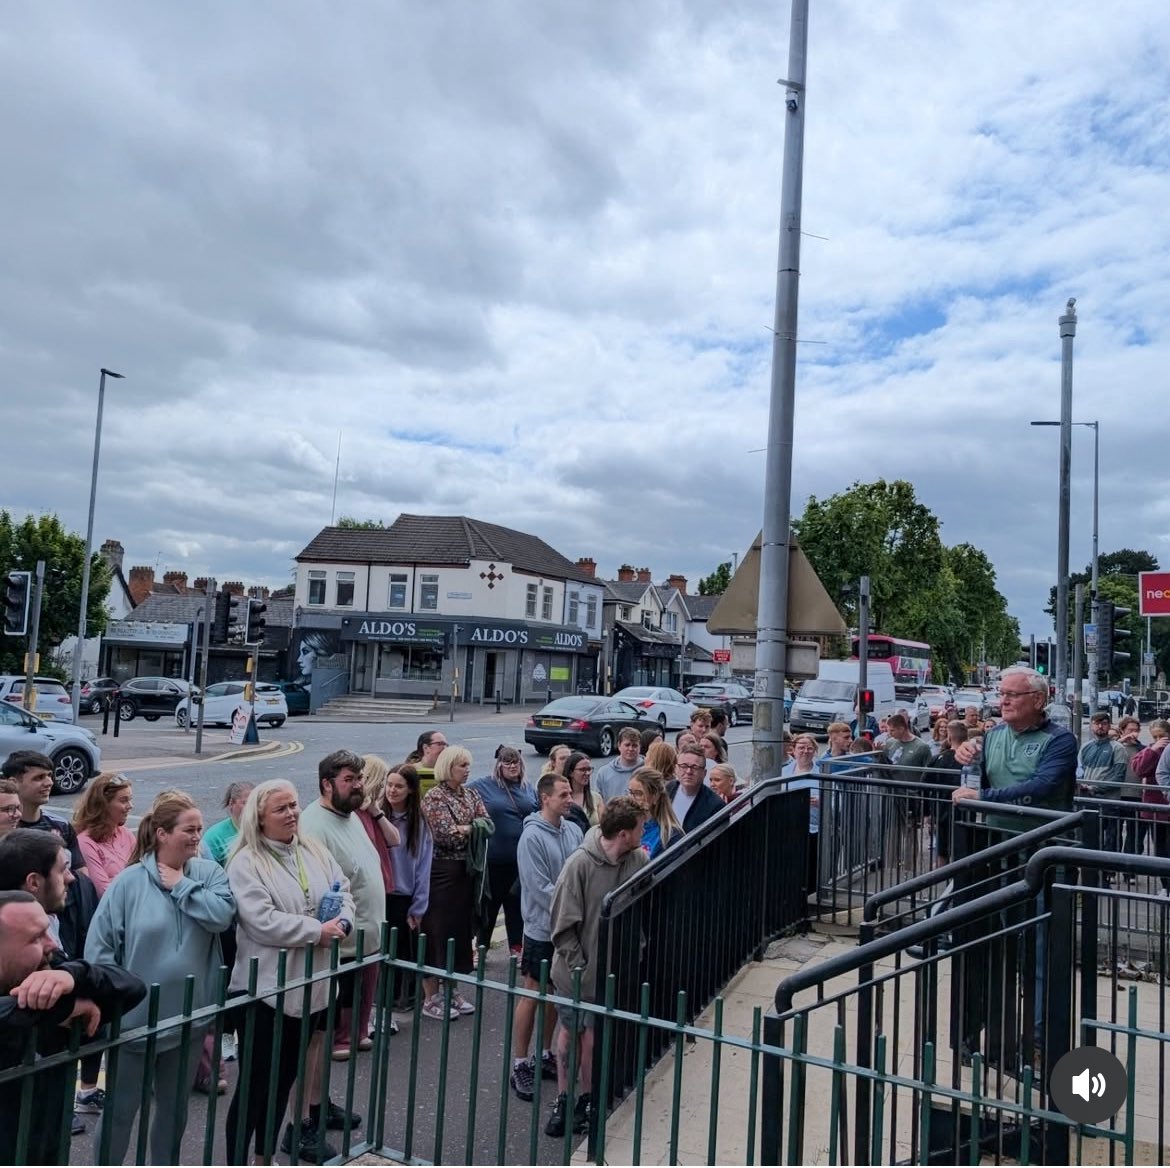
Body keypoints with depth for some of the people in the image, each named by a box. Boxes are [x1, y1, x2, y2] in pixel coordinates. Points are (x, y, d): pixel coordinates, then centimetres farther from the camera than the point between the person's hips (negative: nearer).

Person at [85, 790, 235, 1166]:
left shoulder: (209, 872, -4)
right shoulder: (129, 881, -12)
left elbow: (222, 915, -19)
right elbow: (99, 945, -8)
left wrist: (181, 885, -16)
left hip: (189, 1015, 3)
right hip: (135, 1017, -3)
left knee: (175, 1106, 20)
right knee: (120, 1107, 12)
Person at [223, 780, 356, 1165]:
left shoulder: (314, 851, 8)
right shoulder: (246, 863, -12)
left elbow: (343, 890, 10)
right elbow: (262, 921, -21)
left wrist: (342, 922, -11)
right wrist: (317, 931, -18)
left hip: (310, 981, 6)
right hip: (266, 986, -6)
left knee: (285, 1075, 18)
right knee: (257, 1080, 1)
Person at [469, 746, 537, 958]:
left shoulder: (528, 789, 9)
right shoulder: (482, 786, -4)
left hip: (522, 859, 3)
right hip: (494, 859, -3)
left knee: (517, 903, 14)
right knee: (489, 902, 8)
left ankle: (517, 948, 25)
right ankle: (481, 947, 22)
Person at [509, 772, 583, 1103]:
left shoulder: (574, 831, 0)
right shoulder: (532, 837, -18)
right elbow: (540, 887, -20)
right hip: (542, 929, -6)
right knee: (531, 996, 5)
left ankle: (545, 1055, 33)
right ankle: (519, 1066, 17)